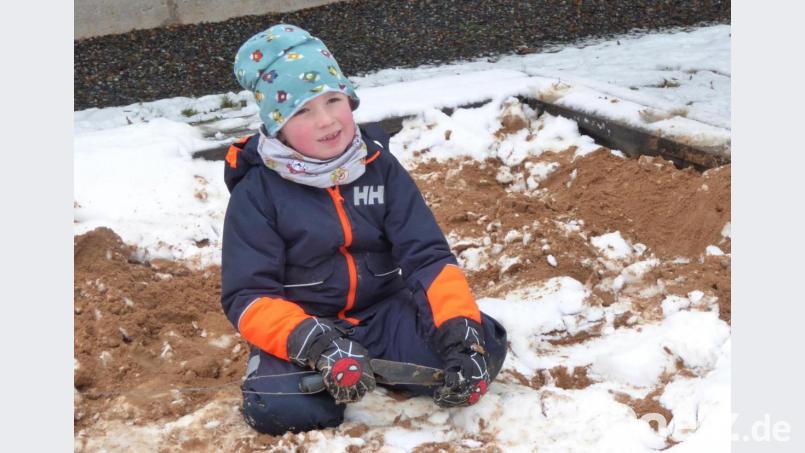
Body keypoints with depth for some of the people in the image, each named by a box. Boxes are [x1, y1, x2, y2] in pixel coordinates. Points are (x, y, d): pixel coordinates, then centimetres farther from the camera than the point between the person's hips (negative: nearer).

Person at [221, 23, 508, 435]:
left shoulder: (380, 166, 0)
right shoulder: (258, 193, -9)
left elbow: (427, 256, -4)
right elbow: (249, 296, -14)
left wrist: (460, 330, -23)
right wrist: (317, 345, -33)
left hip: (385, 313, 2)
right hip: (304, 327, -2)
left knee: (484, 346, -22)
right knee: (276, 406, -34)